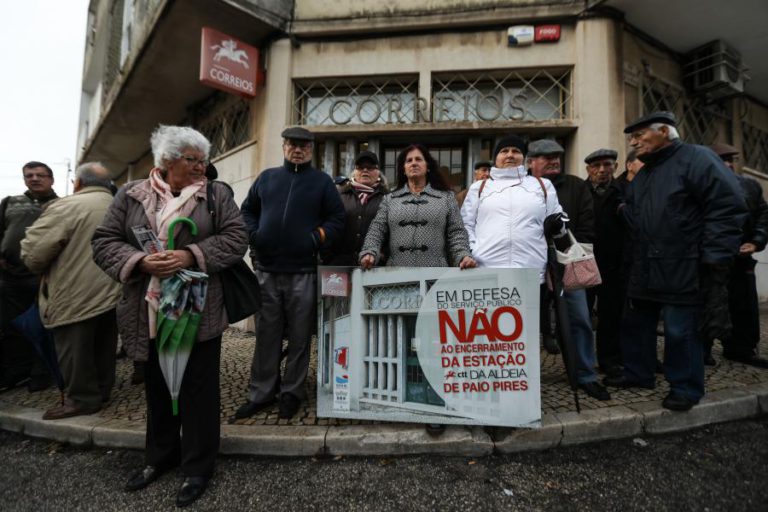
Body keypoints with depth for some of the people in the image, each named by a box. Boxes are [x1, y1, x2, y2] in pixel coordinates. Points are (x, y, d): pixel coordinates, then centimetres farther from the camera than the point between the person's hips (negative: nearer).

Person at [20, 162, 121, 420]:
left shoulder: (67, 206, -13)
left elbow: (33, 252, -14)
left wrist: (45, 271, 6)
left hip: (76, 297, -7)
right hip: (112, 293, 7)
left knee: (76, 351, 6)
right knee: (103, 348, 16)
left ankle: (83, 398, 16)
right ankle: (102, 390, 28)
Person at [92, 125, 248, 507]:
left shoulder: (217, 194, 2)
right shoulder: (130, 195, 5)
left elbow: (235, 238, -6)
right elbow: (104, 242, 2)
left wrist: (192, 255, -19)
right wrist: (141, 261, -16)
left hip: (199, 312, -2)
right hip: (149, 312, 3)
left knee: (198, 388, 7)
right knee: (157, 386, 18)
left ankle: (198, 466, 24)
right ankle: (161, 455, 40)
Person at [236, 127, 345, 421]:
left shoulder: (322, 181, 7)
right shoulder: (267, 177, 15)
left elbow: (337, 218, 3)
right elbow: (247, 210, 20)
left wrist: (316, 239, -11)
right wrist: (253, 235, 2)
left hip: (303, 271, -2)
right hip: (266, 269, 3)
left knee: (299, 335, 5)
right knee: (266, 333, 9)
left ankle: (292, 392, 19)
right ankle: (261, 393, 21)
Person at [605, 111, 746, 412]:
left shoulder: (696, 158, -8)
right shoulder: (643, 175, 18)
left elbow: (727, 207, -15)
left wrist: (714, 257, -18)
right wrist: (625, 212, 3)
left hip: (682, 269, -8)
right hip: (645, 268, 8)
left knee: (679, 330, 0)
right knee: (635, 324, 15)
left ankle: (685, 387, 18)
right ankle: (638, 373, 31)